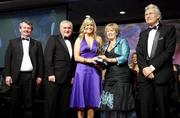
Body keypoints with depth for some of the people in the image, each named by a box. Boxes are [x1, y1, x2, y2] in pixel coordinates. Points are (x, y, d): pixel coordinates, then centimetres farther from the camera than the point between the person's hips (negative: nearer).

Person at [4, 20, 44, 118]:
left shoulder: (37, 44, 10)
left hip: (31, 76, 0)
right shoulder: (13, 42, 9)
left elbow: (40, 61, 6)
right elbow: (7, 59, 4)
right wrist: (7, 75, -4)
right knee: (14, 102, 8)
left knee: (29, 102, 5)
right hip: (16, 76, 0)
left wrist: (40, 76, 0)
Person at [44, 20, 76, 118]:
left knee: (64, 107, 6)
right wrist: (50, 74, -14)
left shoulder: (73, 42, 17)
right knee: (51, 105, 2)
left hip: (68, 80, 5)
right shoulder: (53, 39, 3)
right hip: (54, 78, -4)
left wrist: (73, 76, 8)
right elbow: (47, 57, -7)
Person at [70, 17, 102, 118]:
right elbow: (76, 57, -1)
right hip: (82, 70, -1)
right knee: (81, 101, -1)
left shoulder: (98, 39, 12)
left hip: (95, 71, 2)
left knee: (92, 100, 1)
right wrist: (89, 60, -15)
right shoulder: (79, 39, 7)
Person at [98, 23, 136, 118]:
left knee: (120, 103, -7)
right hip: (109, 76, 6)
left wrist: (109, 59, -19)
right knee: (107, 103, 1)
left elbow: (124, 57, -11)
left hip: (121, 75, -5)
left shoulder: (122, 42, 2)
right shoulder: (106, 46, 19)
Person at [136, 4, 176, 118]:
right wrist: (144, 68, -9)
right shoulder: (143, 34, 19)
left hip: (161, 74, -4)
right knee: (145, 109, 2)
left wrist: (152, 67, -13)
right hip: (145, 74, 4)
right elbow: (139, 53, 10)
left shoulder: (169, 29, 4)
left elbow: (169, 51, -8)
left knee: (163, 109, 0)